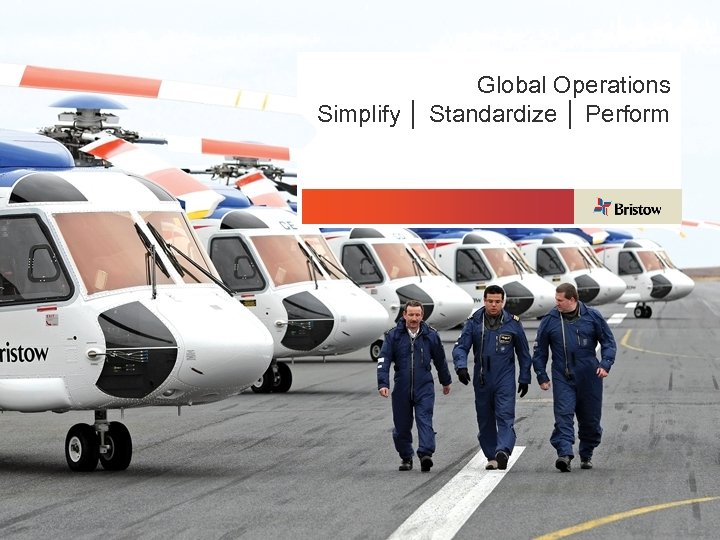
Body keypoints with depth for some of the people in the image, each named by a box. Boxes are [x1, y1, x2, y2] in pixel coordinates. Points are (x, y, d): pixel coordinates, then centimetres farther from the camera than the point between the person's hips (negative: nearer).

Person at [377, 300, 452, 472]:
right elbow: (383, 361, -4)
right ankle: (406, 457, 22)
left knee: (425, 420, -15)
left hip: (424, 387, -1)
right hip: (401, 388, 1)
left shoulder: (430, 335, 4)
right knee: (401, 426, 7)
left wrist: (446, 381, 28)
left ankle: (425, 454, -25)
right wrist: (383, 383, -16)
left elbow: (440, 360, 18)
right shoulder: (393, 335, 1)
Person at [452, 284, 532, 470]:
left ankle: (503, 452, -28)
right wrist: (461, 367, -21)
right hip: (482, 379, 2)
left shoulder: (513, 323, 1)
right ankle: (491, 457, 16)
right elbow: (460, 347, -2)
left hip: (505, 378, -2)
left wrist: (524, 379, 11)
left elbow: (523, 353, 11)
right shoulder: (474, 322, 1)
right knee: (485, 420, 7)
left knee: (505, 416, -15)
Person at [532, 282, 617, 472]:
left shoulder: (592, 317, 0)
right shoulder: (550, 320, 3)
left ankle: (586, 455, 25)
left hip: (589, 378, 0)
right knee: (563, 416, -15)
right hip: (562, 378, 0)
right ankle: (565, 454, -24)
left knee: (590, 419, 8)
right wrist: (541, 376, 6)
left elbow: (608, 341, 8)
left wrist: (605, 364, -7)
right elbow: (539, 350, 11)